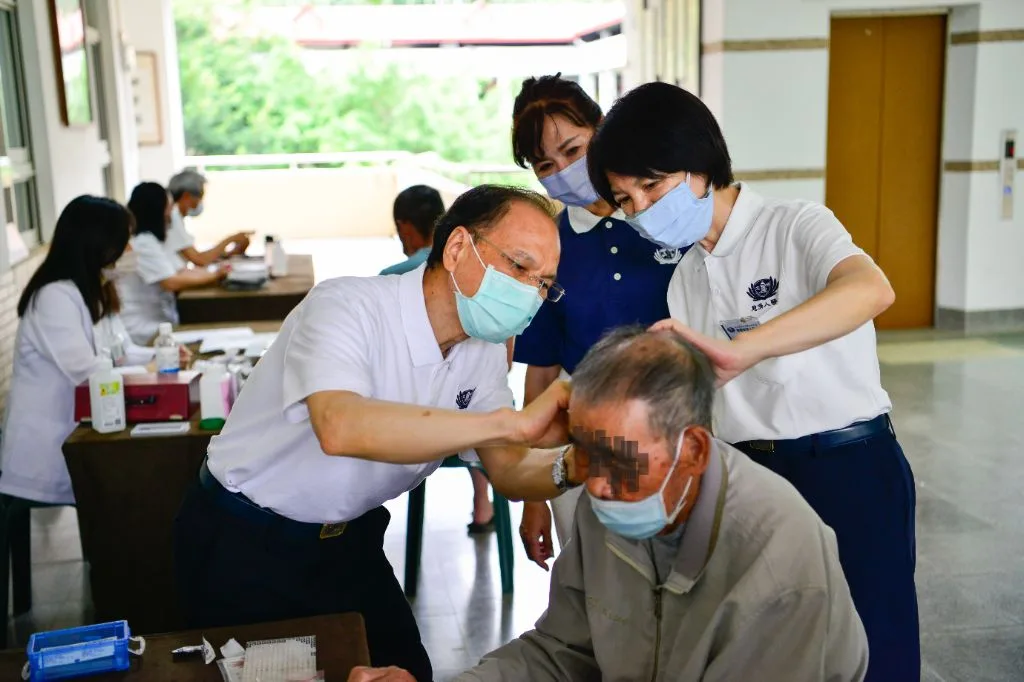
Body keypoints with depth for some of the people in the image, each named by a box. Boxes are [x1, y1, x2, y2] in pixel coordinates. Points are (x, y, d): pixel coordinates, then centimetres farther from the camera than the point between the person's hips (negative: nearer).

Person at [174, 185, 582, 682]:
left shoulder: (484, 351, -5)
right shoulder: (347, 307, -28)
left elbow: (508, 471, -5)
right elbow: (340, 427, -47)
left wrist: (569, 467, -29)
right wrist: (514, 422, -51)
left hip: (351, 540, 6)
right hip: (245, 545, -6)